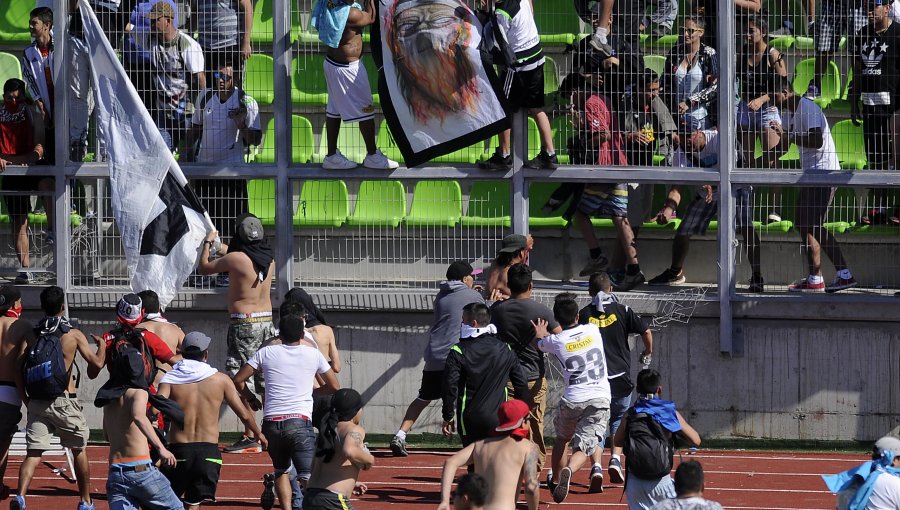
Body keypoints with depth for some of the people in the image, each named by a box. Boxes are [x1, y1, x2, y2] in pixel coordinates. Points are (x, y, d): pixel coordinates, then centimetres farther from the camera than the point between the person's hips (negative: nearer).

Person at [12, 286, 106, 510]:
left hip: (37, 403, 2)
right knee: (79, 450, 17)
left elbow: (19, 369, 4)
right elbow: (96, 363, -6)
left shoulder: (33, 336, 7)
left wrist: (26, 398, 14)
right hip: (64, 402, -2)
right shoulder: (73, 335, -3)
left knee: (33, 453, -1)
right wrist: (102, 347, 14)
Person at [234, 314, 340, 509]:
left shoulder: (266, 353, 9)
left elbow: (238, 380, 9)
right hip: (300, 423, -2)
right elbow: (334, 387, 16)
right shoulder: (313, 354, 9)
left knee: (281, 470, 22)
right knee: (307, 476, -8)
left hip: (271, 422, 2)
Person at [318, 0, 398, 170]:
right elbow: (370, 18, -10)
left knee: (334, 110, 15)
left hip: (332, 62, 9)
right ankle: (372, 156, 16)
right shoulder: (350, 14, -29)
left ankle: (332, 156, 22)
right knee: (365, 110, 6)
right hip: (346, 68, -9)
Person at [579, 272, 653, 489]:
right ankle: (616, 459, 1)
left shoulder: (584, 315, 1)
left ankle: (596, 466, -13)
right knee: (619, 419, 19)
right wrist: (647, 354, 18)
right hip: (621, 377, 0)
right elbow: (646, 332, 0)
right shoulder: (623, 311, 0)